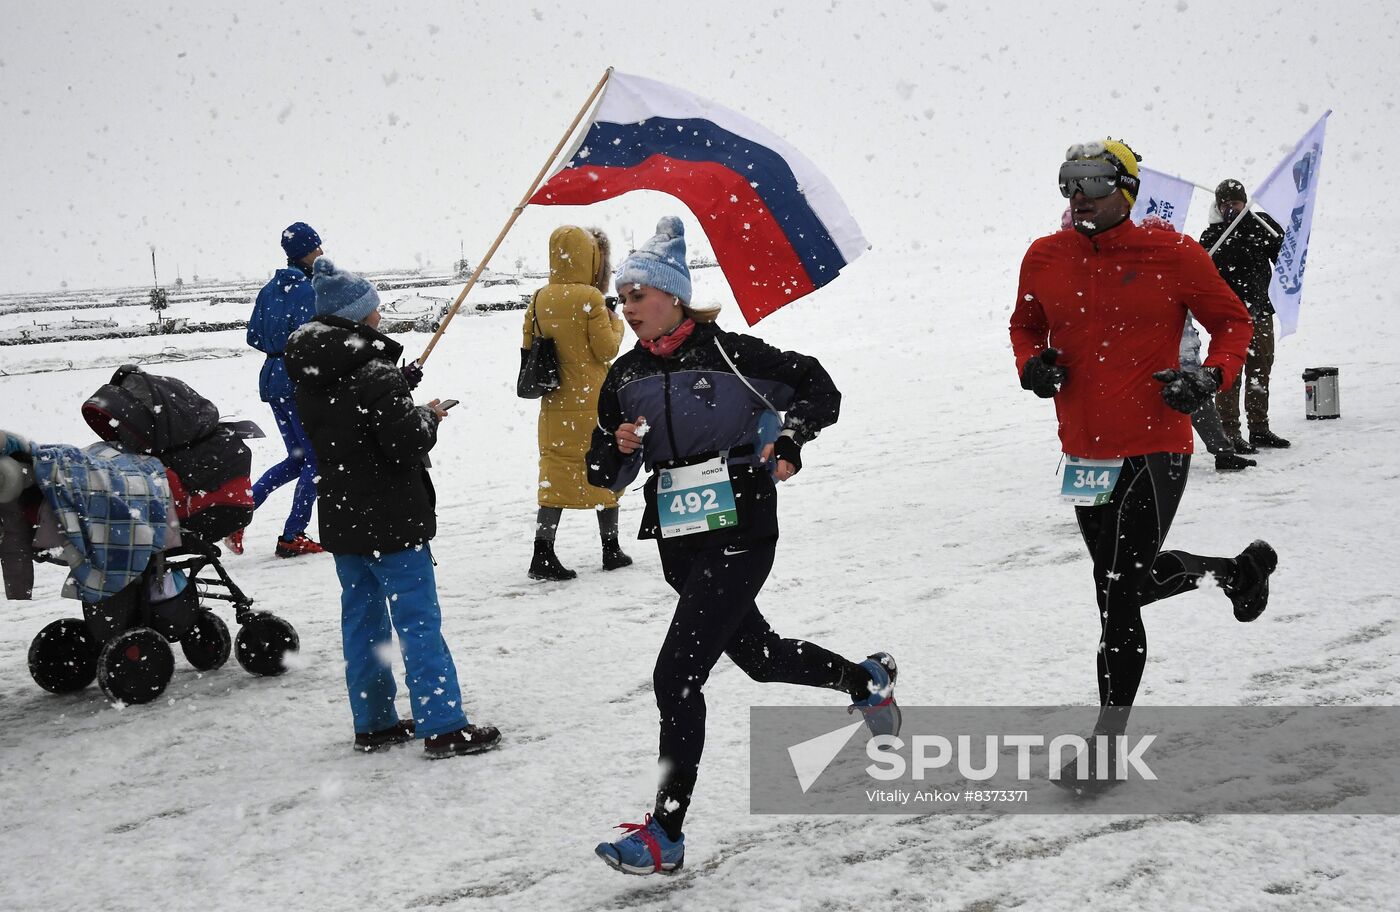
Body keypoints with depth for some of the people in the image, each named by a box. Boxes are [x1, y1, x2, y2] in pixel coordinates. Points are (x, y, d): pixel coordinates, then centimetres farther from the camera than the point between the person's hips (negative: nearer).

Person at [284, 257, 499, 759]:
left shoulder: (309, 379, 6)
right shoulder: (375, 374, -19)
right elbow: (407, 442, -23)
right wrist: (427, 415, -2)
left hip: (340, 519, 8)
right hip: (391, 521, -8)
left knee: (362, 619, 15)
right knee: (419, 622, -3)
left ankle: (374, 722, 22)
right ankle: (444, 727, -1)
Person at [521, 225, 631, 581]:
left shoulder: (539, 300, 2)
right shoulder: (591, 298, -14)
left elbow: (528, 346, 9)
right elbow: (607, 349, -11)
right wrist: (616, 323, 7)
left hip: (555, 404, 4)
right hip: (594, 403, -4)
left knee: (555, 475, 6)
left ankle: (543, 553, -4)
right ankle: (611, 548, 21)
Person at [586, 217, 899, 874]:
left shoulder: (727, 352, -9)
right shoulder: (625, 377, 6)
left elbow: (818, 387, -1)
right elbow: (603, 475, 11)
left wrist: (790, 439, -17)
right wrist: (620, 448, -11)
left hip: (739, 537, -7)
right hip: (680, 546, 7)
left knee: (676, 675, -14)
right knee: (758, 655, 24)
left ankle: (665, 834, -6)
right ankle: (867, 680, 52)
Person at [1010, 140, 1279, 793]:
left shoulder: (1172, 255, -7)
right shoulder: (1044, 259, 3)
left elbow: (1232, 322, 3)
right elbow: (1025, 324, 20)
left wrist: (1210, 378, -14)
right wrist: (1031, 364, -2)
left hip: (1155, 449, -6)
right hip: (1085, 452, 6)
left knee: (1120, 586, -8)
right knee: (1128, 577, 20)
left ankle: (1107, 741, 5)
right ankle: (1238, 570, 48)